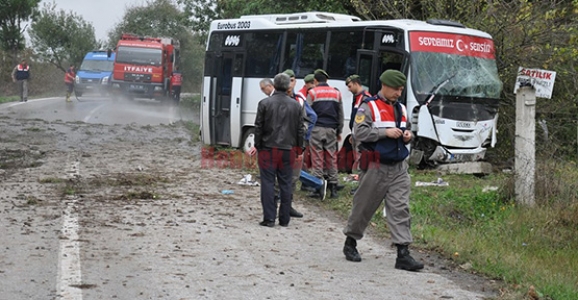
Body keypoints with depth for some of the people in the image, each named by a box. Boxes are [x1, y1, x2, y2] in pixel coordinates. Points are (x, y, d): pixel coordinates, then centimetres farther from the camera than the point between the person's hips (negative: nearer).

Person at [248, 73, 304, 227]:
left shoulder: (264, 103, -5)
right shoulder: (296, 105, 4)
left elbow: (258, 127, -4)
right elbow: (300, 130, 7)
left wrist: (257, 145, 6)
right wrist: (299, 150, 14)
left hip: (268, 149, -2)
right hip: (288, 150, 2)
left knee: (268, 183, 1)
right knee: (286, 184, 8)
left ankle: (269, 218, -3)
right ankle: (284, 219, 11)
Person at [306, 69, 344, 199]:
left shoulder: (312, 93, -1)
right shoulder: (336, 93, 11)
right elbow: (340, 114, 15)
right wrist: (339, 131, 23)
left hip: (316, 129, -3)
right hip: (331, 129, 3)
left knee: (317, 158, -1)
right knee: (332, 158, 8)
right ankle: (333, 187, 8)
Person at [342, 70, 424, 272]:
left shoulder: (401, 109, 15)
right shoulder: (369, 107, -5)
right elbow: (359, 132, -16)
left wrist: (408, 136, 4)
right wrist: (385, 132, -21)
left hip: (399, 168, 5)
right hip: (377, 167, -5)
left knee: (401, 209, -4)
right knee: (364, 206, 6)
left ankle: (403, 254, -7)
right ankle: (350, 243, 26)